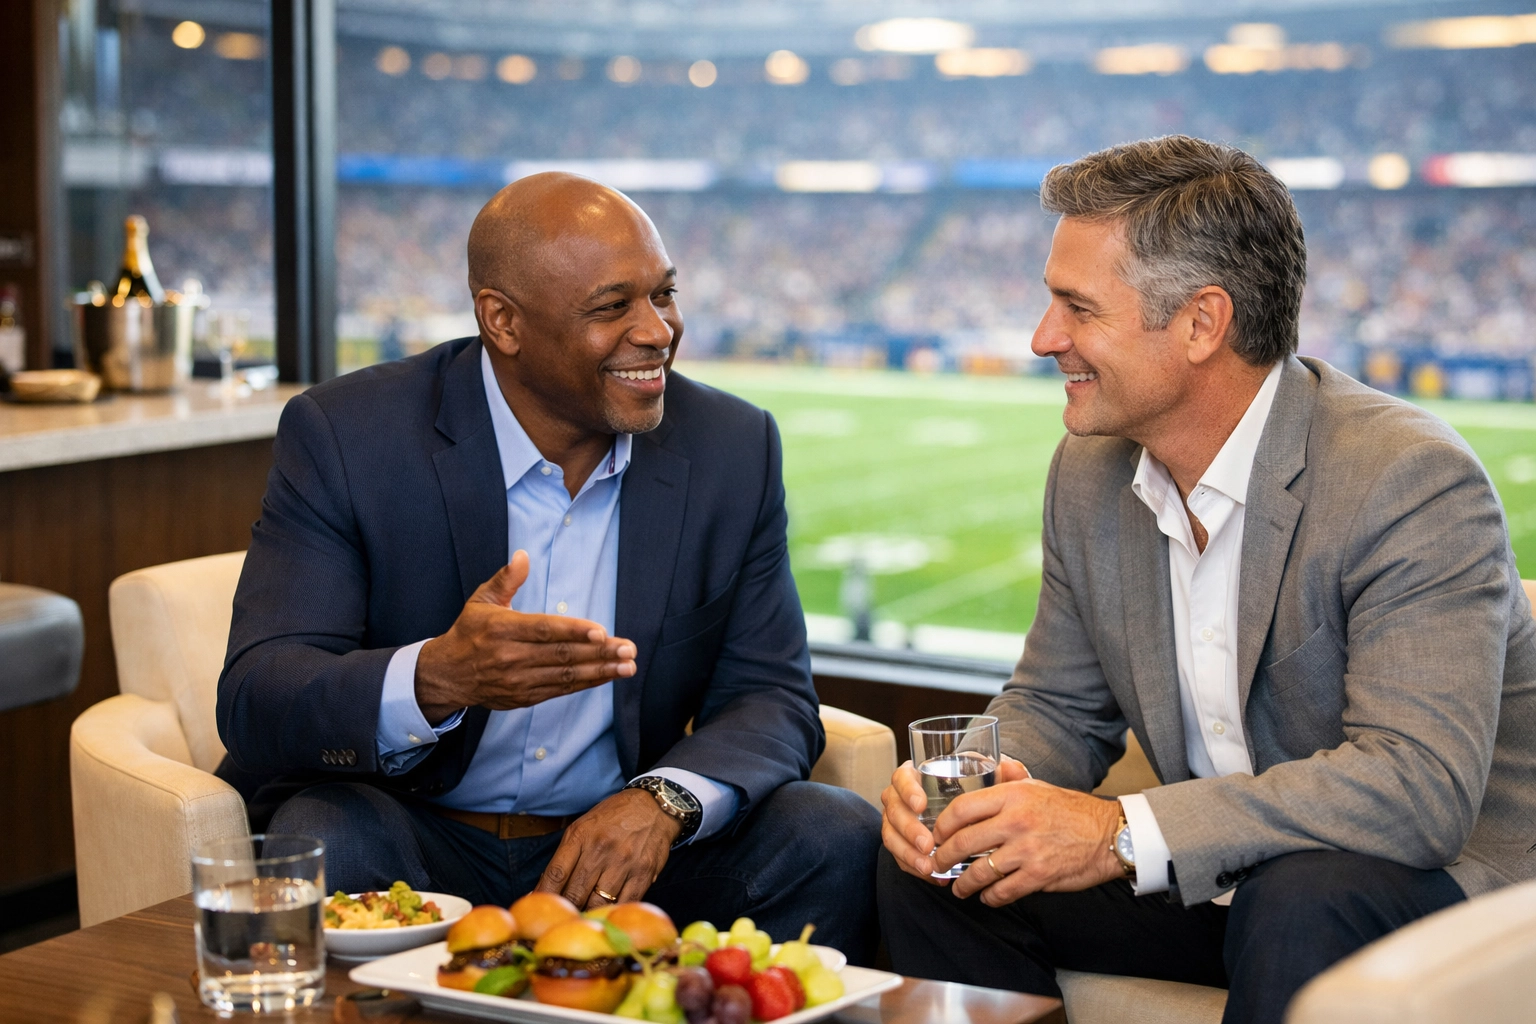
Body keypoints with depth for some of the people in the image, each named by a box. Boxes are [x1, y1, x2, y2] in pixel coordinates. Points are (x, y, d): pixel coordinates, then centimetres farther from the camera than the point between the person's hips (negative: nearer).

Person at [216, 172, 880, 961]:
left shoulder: (734, 450, -1)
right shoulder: (342, 437, -11)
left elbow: (770, 697, -1)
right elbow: (255, 702, -17)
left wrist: (663, 800, -25)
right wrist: (438, 678, -39)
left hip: (618, 844, 3)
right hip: (418, 849, -2)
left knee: (838, 842, -20)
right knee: (324, 838, -34)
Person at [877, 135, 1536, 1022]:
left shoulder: (1413, 481, -23)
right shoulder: (1090, 474, 1)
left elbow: (1420, 784, -32)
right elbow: (1057, 706, 11)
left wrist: (1122, 834, -36)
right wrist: (966, 794, -13)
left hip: (1447, 878, -6)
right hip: (1221, 876, 7)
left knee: (1299, 898, -38)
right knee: (932, 863, -7)